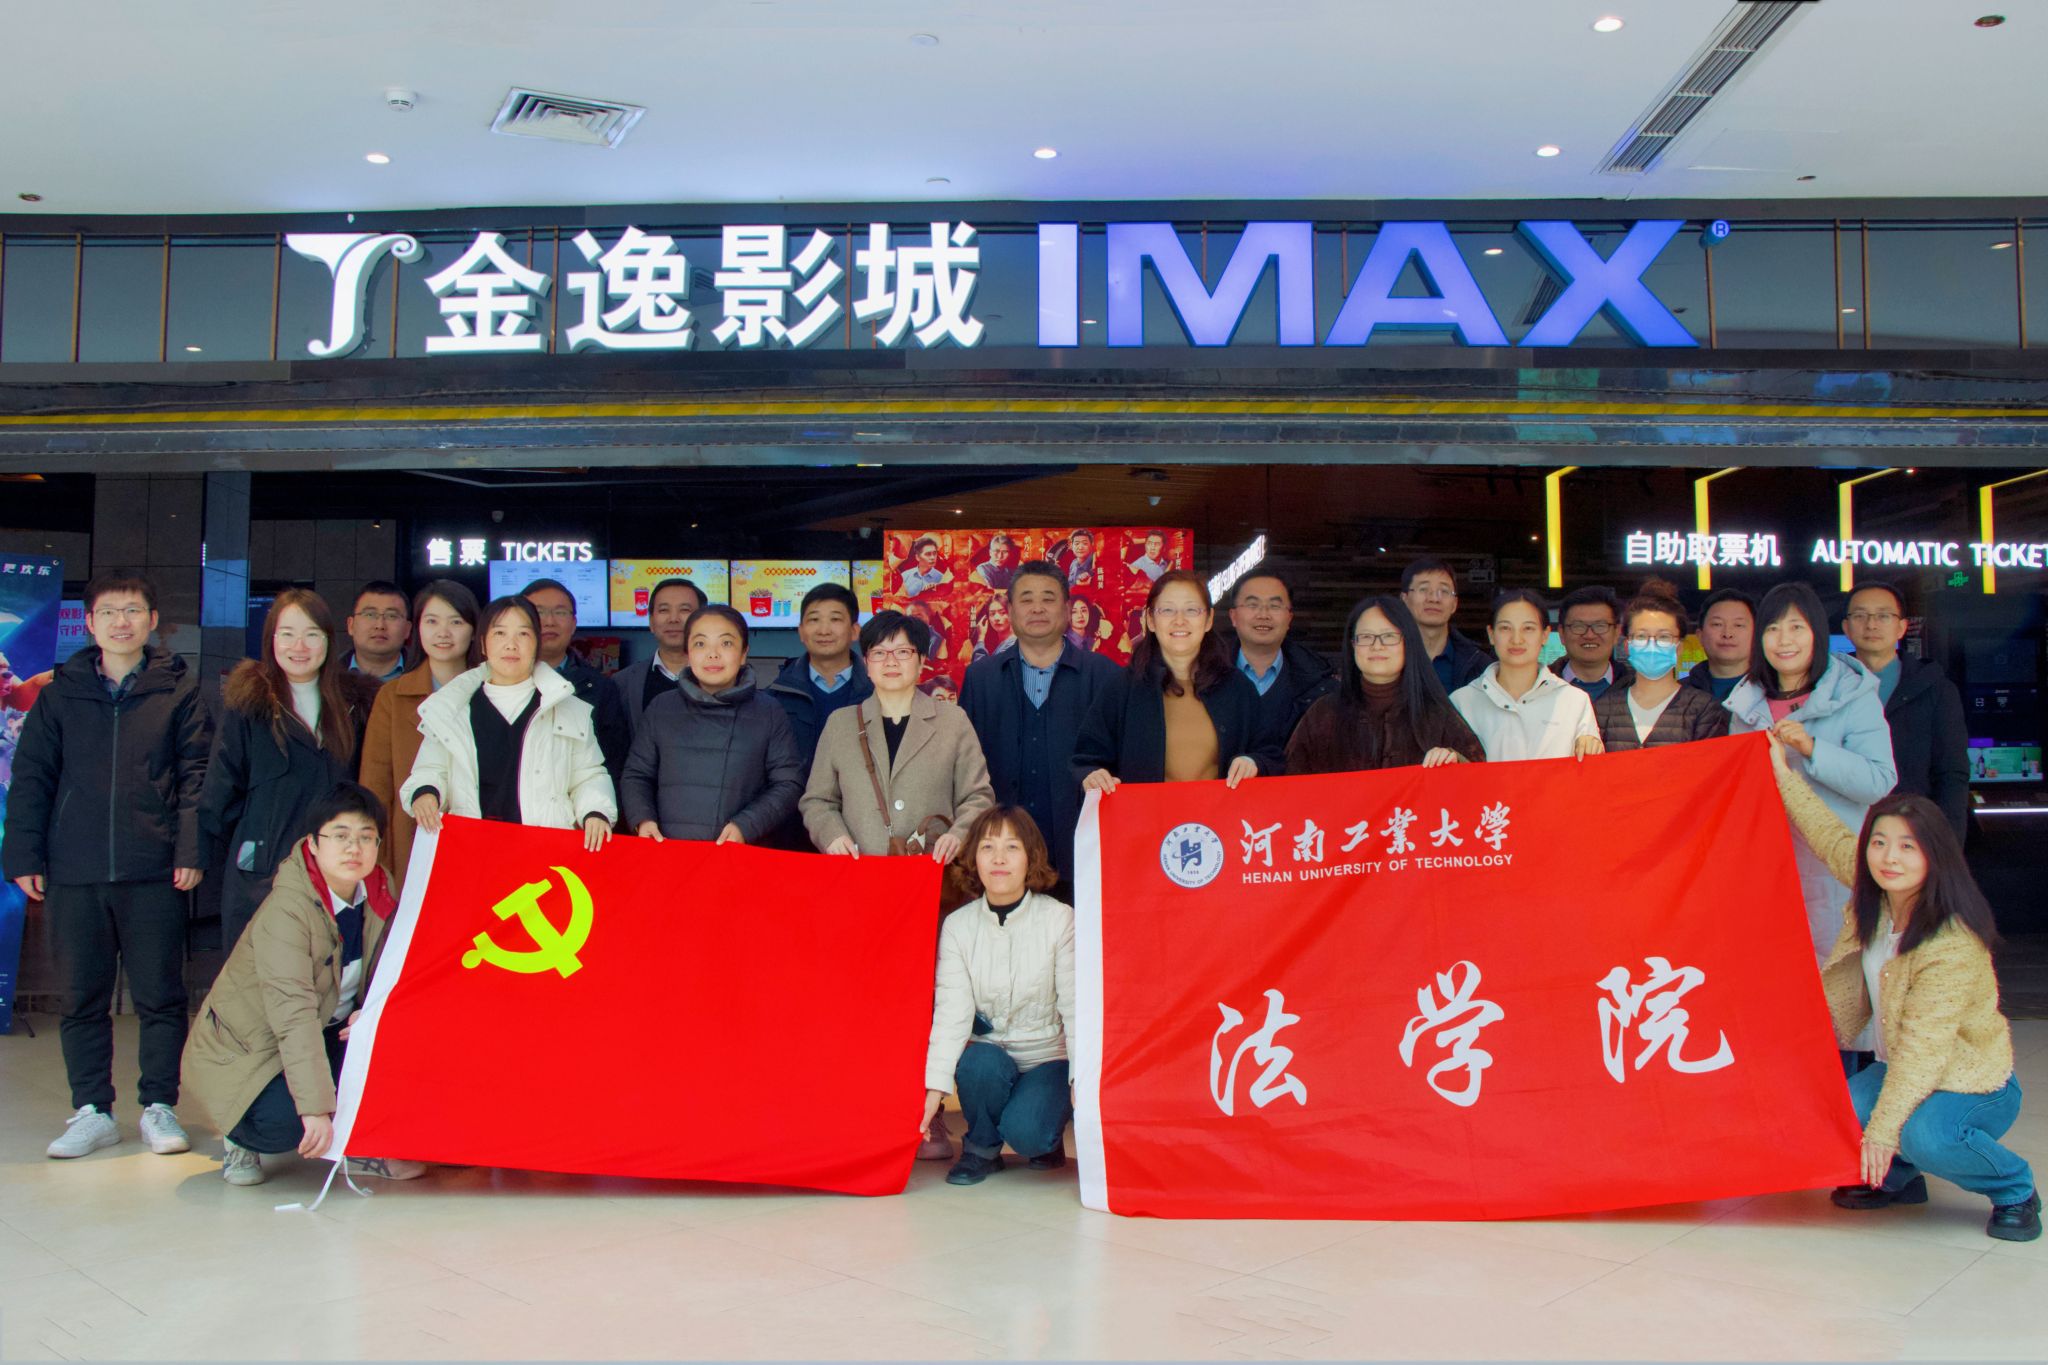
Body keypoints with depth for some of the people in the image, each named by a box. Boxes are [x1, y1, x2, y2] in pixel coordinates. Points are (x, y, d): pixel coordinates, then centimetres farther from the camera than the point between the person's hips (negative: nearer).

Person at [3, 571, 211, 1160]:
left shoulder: (179, 690, 5)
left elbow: (196, 775, 2)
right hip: (73, 872, 2)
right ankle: (92, 1111, 17)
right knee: (82, 996, 7)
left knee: (159, 995, 2)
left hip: (154, 873, -2)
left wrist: (191, 851, -7)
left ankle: (159, 1107, 13)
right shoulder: (61, 692, 10)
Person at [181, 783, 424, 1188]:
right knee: (285, 1121, -34)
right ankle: (241, 1137, 4)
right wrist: (317, 1109, -44)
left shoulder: (378, 892, -6)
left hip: (326, 1036, 6)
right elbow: (293, 1013, -36)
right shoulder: (286, 910, -27)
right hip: (242, 1050, -6)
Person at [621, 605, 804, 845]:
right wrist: (642, 819, 0)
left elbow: (789, 782, 6)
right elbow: (636, 775, 18)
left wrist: (746, 826, -7)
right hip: (666, 849, 2)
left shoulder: (769, 712, 9)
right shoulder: (661, 708, 14)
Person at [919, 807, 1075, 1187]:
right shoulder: (957, 925, -4)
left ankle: (1048, 1137, 11)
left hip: (1049, 1057, -2)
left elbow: (1076, 1006, -11)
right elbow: (952, 1010, -11)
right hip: (990, 1053, 2)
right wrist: (935, 1087, -23)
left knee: (1025, 1131, -28)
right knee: (978, 1063, -33)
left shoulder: (1059, 919, -10)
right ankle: (981, 1149, -3)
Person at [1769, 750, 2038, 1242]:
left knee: (1921, 1134, -35)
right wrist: (1783, 775, 16)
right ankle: (1897, 1179, 15)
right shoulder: (1876, 898, -6)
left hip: (1972, 1085, -7)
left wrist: (1883, 1126, -33)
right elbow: (1833, 838, 13)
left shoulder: (1952, 947, -28)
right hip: (1903, 1071, 7)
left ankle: (2015, 1189, -5)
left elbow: (1924, 1045, -30)